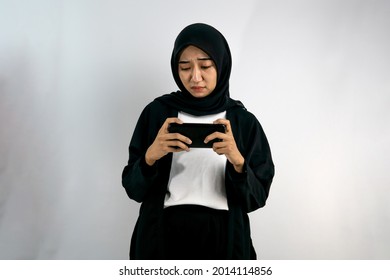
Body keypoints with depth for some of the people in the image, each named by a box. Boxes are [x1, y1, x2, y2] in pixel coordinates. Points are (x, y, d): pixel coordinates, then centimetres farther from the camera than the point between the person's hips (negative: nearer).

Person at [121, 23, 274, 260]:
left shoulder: (244, 121, 0)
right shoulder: (157, 112, -1)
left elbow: (257, 197, -4)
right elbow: (134, 189, -1)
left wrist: (237, 161, -21)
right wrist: (150, 156, -20)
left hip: (223, 239, 1)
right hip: (163, 238, 0)